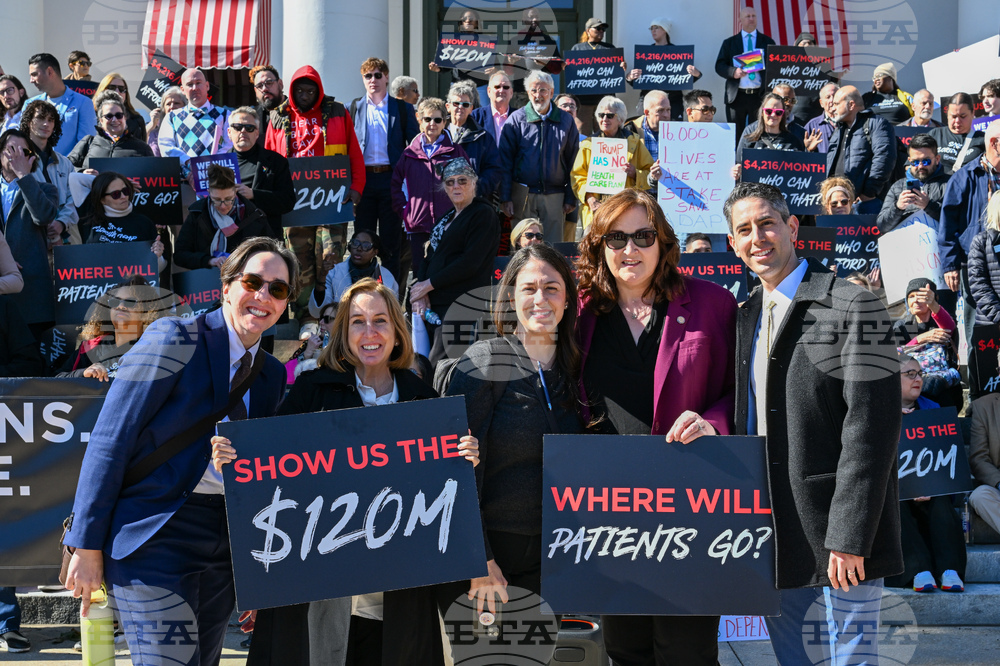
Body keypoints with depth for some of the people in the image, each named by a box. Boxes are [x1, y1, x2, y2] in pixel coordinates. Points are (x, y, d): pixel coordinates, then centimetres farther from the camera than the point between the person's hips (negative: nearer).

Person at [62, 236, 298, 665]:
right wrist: (87, 546, -12)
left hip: (224, 548, 7)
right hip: (155, 538, -7)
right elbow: (110, 440, -10)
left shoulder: (271, 373, 13)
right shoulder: (175, 339, -7)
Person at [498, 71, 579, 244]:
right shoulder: (516, 119, 3)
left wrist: (570, 198, 3)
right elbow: (505, 161, 2)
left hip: (554, 196, 1)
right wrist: (506, 198, -5)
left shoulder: (566, 121, 8)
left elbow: (573, 162, 9)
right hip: (522, 195, -1)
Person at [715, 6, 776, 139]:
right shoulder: (729, 43, 11)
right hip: (737, 96, 0)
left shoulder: (767, 42, 12)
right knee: (735, 136, 2)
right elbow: (719, 66, 4)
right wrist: (733, 72, -17)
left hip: (760, 96, 0)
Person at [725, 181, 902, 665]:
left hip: (839, 541, -7)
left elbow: (871, 430, -16)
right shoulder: (746, 316, 13)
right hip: (771, 536, 7)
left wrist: (848, 538, -19)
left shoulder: (852, 307, -10)